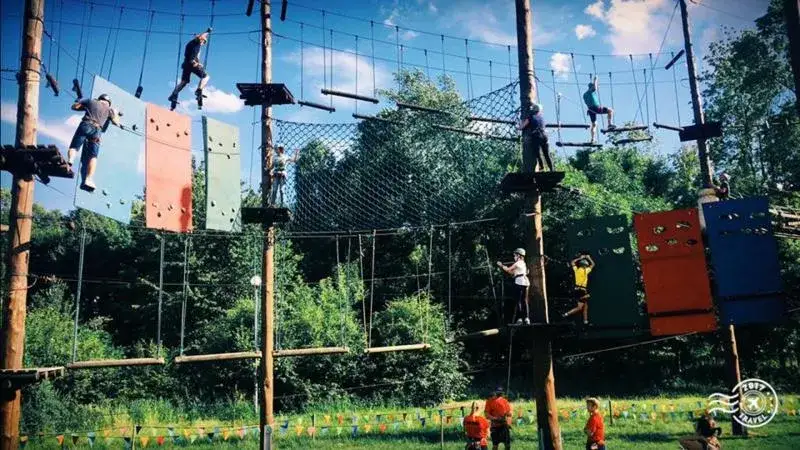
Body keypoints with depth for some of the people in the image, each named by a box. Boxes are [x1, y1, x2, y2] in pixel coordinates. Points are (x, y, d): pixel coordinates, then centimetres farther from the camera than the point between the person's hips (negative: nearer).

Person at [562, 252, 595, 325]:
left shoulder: (576, 269, 4)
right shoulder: (585, 270, -10)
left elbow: (572, 262, 24)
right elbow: (593, 264, 4)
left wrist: (580, 258, 24)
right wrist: (588, 258, 16)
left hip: (577, 289, 8)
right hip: (582, 290, -8)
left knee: (585, 306, 13)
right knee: (579, 308, -4)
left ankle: (586, 321, 13)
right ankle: (566, 314, -11)